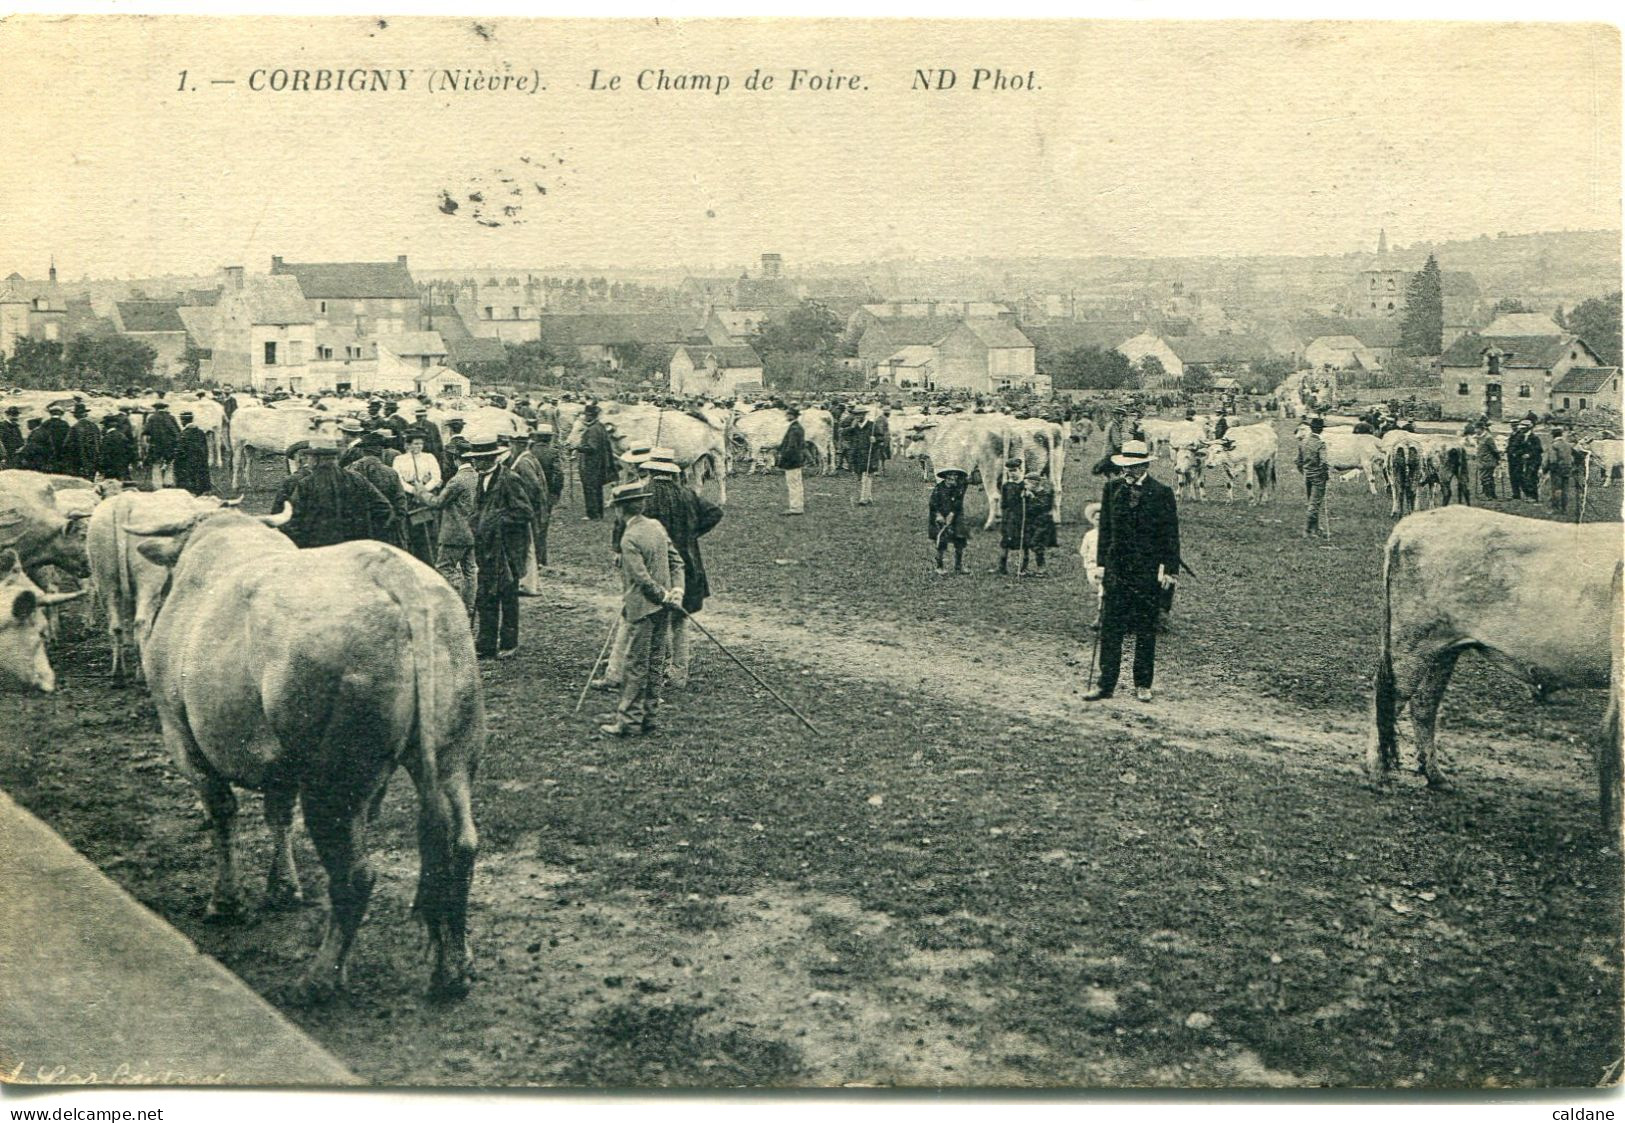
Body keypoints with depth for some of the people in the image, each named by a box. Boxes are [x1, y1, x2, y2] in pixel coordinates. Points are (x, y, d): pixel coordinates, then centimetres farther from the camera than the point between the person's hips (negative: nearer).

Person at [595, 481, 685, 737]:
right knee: (655, 663, 12)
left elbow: (642, 578, -20)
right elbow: (676, 560, 8)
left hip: (642, 608, -7)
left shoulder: (630, 538, -17)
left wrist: (665, 596, -9)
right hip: (662, 609, 7)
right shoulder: (657, 527, 6)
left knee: (637, 665, -1)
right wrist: (676, 589, 1)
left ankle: (629, 720, 6)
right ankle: (648, 716, 19)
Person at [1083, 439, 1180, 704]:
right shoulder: (1112, 489, 5)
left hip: (1149, 572, -2)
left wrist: (1170, 569, -7)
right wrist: (1102, 563, 6)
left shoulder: (1162, 493, -4)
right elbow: (1105, 529, 10)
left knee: (1145, 630, 6)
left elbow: (1171, 535, -2)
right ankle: (1106, 683, 6)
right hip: (1116, 568, 2)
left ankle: (1143, 684, 16)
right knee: (1110, 628, 0)